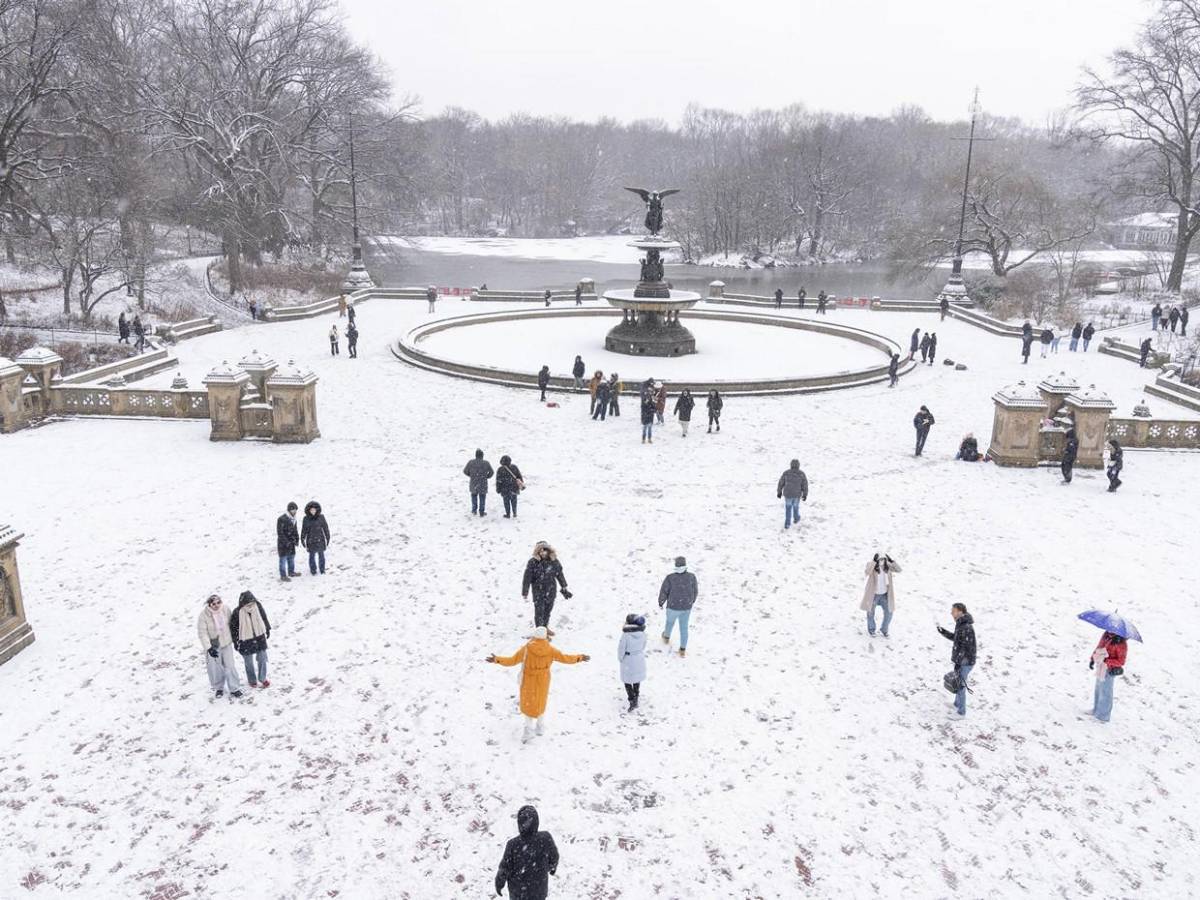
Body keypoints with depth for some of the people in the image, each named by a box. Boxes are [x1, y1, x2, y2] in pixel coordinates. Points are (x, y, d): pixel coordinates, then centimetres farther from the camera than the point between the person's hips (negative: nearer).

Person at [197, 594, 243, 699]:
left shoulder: (225, 610, -12)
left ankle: (234, 689, 14)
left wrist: (233, 637, 15)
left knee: (230, 666, 4)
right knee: (215, 668, 9)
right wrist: (208, 647, -24)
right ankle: (219, 688, 31)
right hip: (213, 646, -2)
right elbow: (202, 633, -18)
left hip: (226, 643, 2)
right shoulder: (204, 615, -21)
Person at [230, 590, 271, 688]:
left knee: (262, 659, 12)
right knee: (249, 662, 13)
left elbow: (264, 617, 4)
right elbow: (233, 627, -10)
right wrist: (235, 641, -4)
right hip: (246, 641, -3)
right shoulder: (237, 613, -24)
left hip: (260, 637, 3)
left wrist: (267, 629, 14)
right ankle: (252, 680, 35)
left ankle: (262, 678, 32)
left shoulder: (258, 606, -15)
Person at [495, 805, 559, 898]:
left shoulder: (513, 845, -34)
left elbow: (504, 869, -20)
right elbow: (554, 858, -9)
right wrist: (553, 867, 14)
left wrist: (499, 885, 0)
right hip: (540, 887, 1)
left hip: (518, 890, -1)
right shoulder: (546, 838, -29)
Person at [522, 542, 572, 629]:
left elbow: (560, 574, 9)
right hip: (538, 592, -4)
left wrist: (564, 589, 15)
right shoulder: (533, 562, -16)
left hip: (551, 591, 4)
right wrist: (525, 592, -10)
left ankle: (545, 627, 39)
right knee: (539, 612, -1)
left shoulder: (554, 561, -4)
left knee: (548, 610, 18)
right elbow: (527, 578, -11)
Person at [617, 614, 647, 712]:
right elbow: (643, 645, 0)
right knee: (637, 679, 26)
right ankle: (636, 696, 44)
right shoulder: (642, 633, -15)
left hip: (628, 660, -4)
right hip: (639, 659, 5)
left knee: (627, 681, 11)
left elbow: (621, 648, -17)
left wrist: (620, 658, 1)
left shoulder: (626, 635, -27)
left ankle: (632, 701, 4)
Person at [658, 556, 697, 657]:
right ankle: (683, 650, 28)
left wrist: (660, 603, 5)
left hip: (673, 606, -1)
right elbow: (695, 591, -3)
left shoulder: (670, 578, -25)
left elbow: (663, 593, -14)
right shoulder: (691, 577, -18)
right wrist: (693, 600, 18)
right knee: (684, 627, 20)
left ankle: (667, 637, 57)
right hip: (686, 607, 1)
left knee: (670, 621, 30)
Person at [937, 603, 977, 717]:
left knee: (960, 685, 4)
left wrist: (958, 662, -21)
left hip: (965, 662, -9)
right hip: (961, 661, 9)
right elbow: (956, 638, 18)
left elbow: (965, 648, -25)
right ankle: (957, 704, 42)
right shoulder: (961, 624, 5)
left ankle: (961, 711, 18)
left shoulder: (966, 627, -26)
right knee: (957, 683, 24)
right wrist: (943, 632, 4)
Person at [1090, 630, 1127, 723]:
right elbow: (1098, 647, 12)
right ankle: (1096, 710, 38)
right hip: (1100, 667, 7)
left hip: (1109, 670, -7)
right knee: (1098, 690, 21)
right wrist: (1092, 658, 7)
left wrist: (1106, 661, -28)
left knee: (1105, 692, 6)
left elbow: (1121, 661, -19)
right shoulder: (1106, 635, -2)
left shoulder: (1121, 643, -22)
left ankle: (1103, 715, 22)